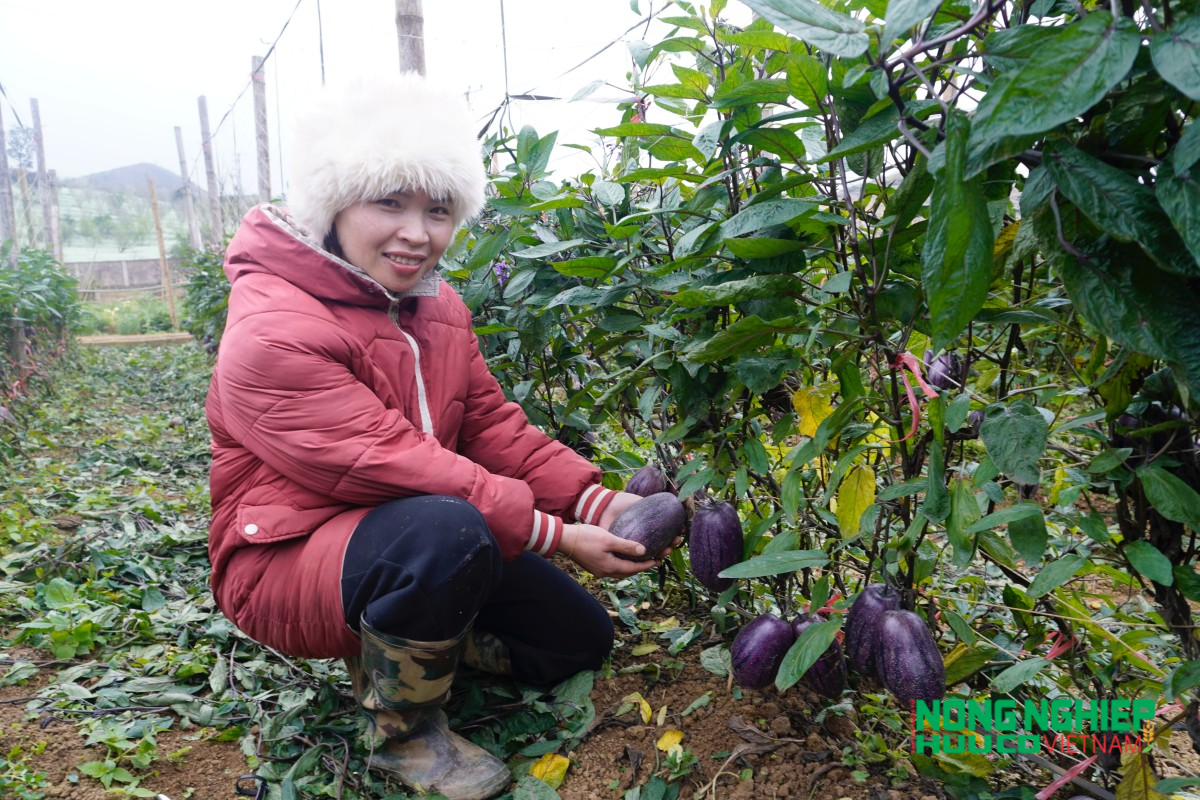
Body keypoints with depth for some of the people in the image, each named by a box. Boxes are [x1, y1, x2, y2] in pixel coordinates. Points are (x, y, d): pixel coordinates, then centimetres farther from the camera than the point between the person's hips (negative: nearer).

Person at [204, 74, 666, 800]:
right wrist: (553, 536, -29)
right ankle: (405, 733, -11)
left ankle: (393, 648, 20)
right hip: (287, 561, -7)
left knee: (580, 637, 7)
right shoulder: (271, 338, -25)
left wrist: (594, 502, -17)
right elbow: (395, 468, -30)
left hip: (428, 546, 8)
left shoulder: (435, 305, 3)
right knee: (444, 528, -39)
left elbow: (492, 426, -2)